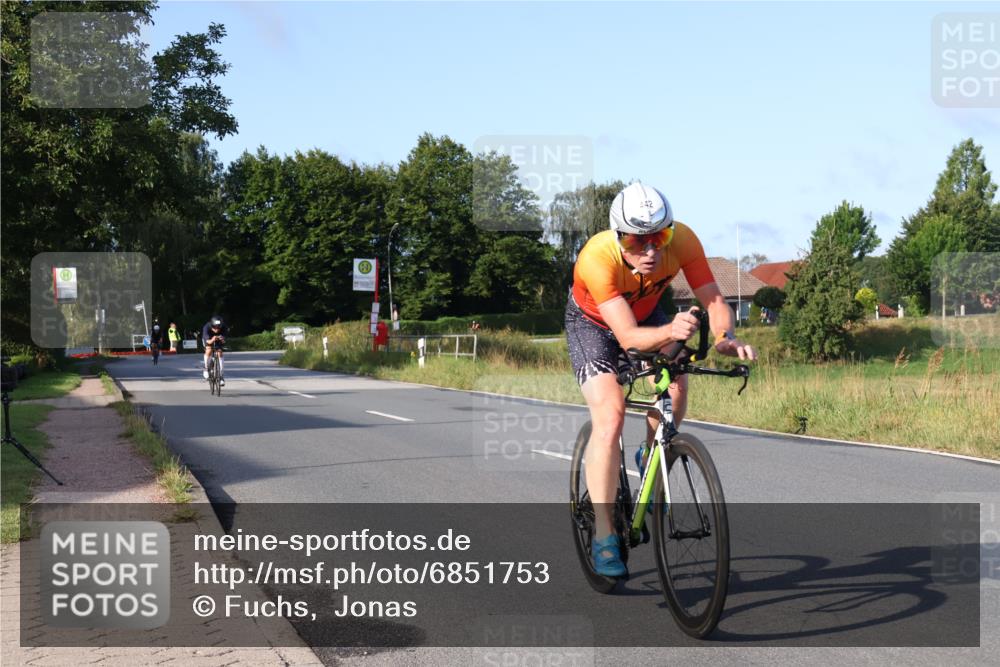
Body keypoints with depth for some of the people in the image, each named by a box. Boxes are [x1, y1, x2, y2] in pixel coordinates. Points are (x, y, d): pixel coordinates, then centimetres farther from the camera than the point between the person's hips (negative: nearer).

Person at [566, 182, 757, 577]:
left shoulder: (682, 240, -30)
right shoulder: (597, 258, -40)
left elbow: (713, 300, -29)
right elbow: (627, 336, -44)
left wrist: (726, 336, -50)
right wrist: (669, 331, -64)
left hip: (646, 314, 4)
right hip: (592, 323, -4)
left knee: (675, 383, -23)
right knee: (610, 414, -21)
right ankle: (603, 536, -13)